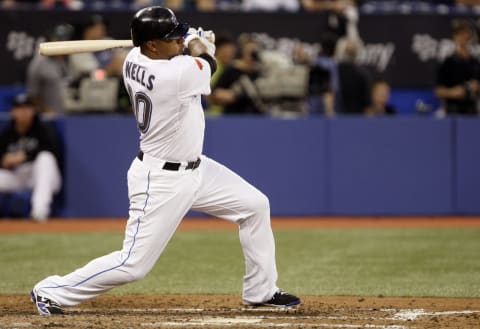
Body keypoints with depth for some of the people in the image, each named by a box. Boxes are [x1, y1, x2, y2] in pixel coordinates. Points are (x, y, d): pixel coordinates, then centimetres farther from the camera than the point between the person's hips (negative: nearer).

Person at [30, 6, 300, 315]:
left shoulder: (134, 60, -6)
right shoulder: (176, 75, -31)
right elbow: (209, 63, -8)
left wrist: (191, 43, 8)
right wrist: (196, 43, 12)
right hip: (161, 181, -10)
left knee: (255, 206, 13)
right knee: (133, 264, -4)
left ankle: (261, 290, 25)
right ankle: (53, 291, 11)